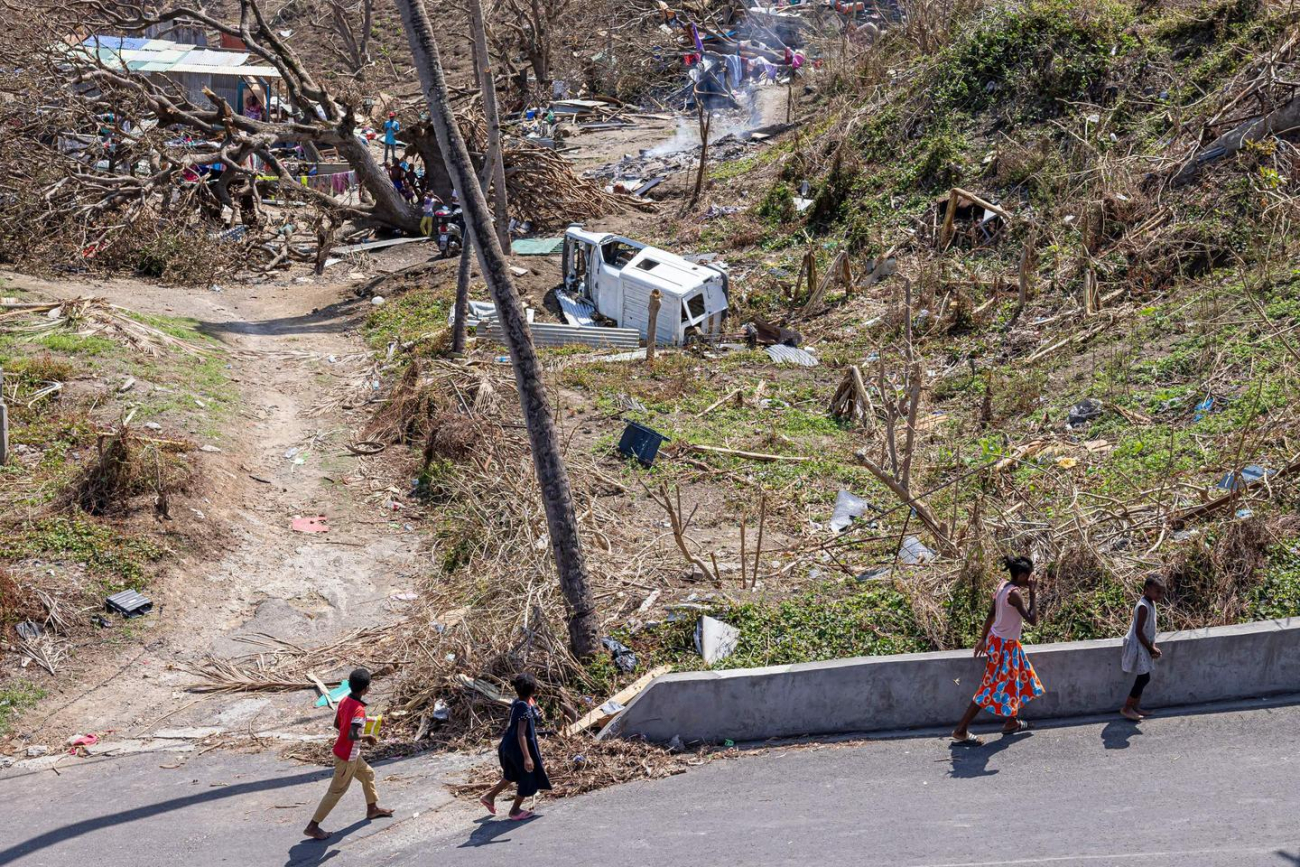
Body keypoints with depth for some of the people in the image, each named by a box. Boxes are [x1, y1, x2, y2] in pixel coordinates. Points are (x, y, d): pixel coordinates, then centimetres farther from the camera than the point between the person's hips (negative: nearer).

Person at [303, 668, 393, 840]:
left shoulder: (345, 701, -3)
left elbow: (337, 724, 8)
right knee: (336, 791, 2)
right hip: (347, 757, -9)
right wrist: (368, 737, -18)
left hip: (351, 754, 9)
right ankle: (313, 826, 8)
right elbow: (352, 735, -36)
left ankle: (372, 808, 45)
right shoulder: (359, 710, -29)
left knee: (368, 774, 27)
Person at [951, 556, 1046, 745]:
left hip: (996, 639, 9)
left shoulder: (1003, 586, 2)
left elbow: (991, 615, 10)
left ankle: (1012, 722, 40)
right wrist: (1032, 594, -19)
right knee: (993, 687, -2)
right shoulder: (1015, 594, -25)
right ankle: (961, 730, -1)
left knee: (1014, 680, 24)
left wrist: (983, 639, 19)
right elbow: (1033, 620, -26)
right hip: (1004, 646, -9)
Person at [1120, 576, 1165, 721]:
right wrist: (1151, 649, -15)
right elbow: (1139, 632, -23)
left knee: (1143, 677, 15)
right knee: (1144, 677, -4)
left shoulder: (1151, 603, 6)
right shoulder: (1144, 607, -24)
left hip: (1144, 646, 9)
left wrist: (1153, 647, 2)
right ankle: (1126, 708, 5)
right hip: (1138, 646, -9)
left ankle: (1135, 706, 26)